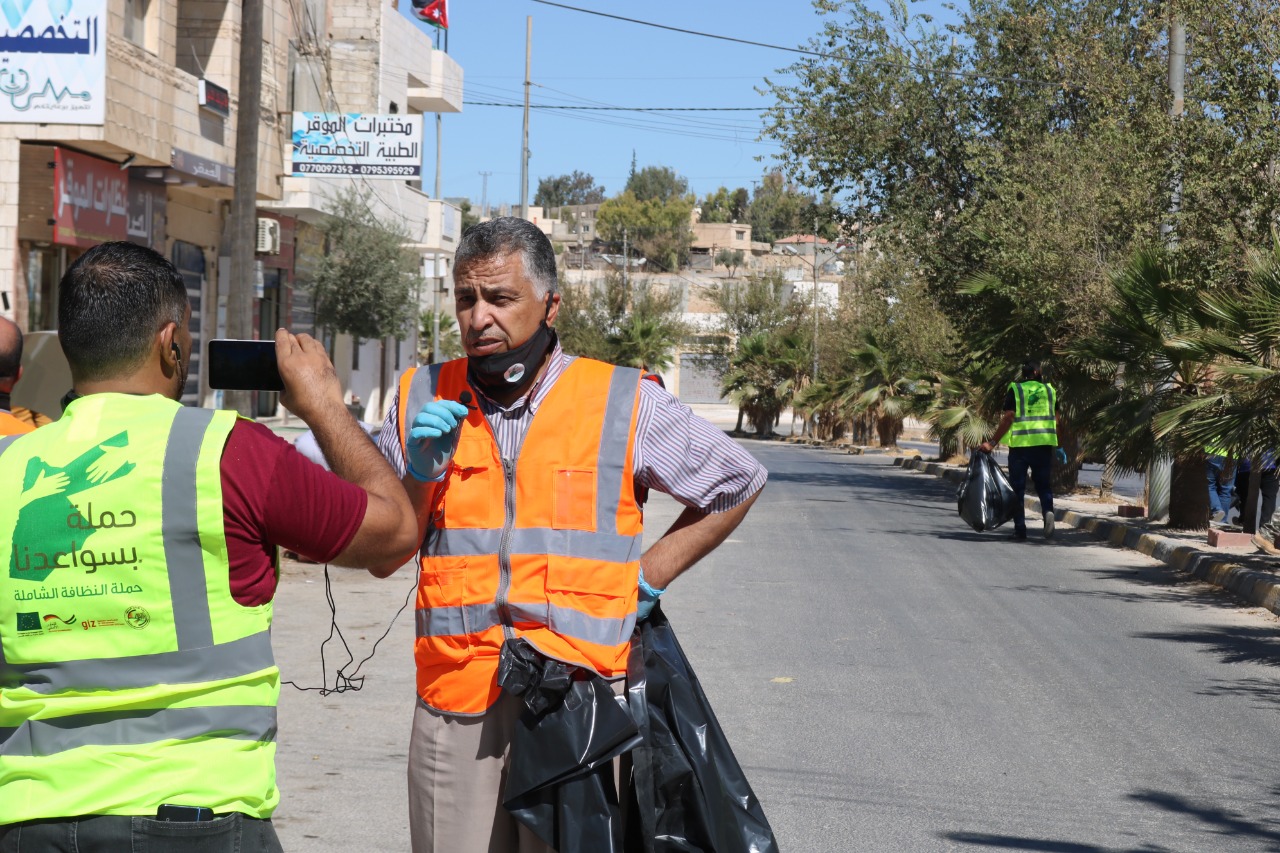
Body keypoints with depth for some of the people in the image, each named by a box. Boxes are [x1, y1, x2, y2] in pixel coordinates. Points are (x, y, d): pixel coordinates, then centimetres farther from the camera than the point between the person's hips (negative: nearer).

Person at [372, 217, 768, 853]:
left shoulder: (625, 405, 3)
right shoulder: (422, 401, 9)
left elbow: (738, 485, 15)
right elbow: (383, 558, 10)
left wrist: (647, 578, 7)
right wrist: (421, 474, -7)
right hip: (454, 706, 2)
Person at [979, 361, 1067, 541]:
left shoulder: (1015, 390, -1)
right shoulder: (1049, 390, 10)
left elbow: (1008, 419, -10)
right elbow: (1056, 420, 9)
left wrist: (992, 443, -8)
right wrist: (1058, 447, 17)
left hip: (1020, 444, -3)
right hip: (1045, 444, 3)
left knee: (1018, 487, 6)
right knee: (1043, 483, 15)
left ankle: (1020, 530, 4)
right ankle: (1048, 510, -14)